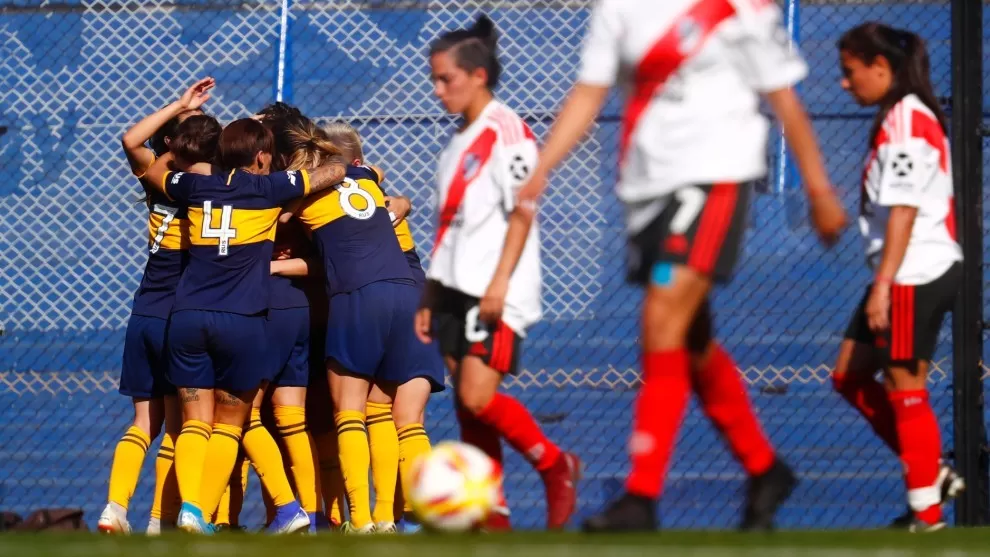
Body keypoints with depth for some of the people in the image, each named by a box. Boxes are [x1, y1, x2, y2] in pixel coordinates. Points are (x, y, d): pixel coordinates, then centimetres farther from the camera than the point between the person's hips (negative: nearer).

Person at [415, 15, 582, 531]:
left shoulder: (506, 131, -9)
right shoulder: (459, 140, 17)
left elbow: (521, 213, -15)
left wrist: (500, 282, -22)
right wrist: (430, 297, 19)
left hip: (496, 293, -9)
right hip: (457, 289, 9)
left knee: (477, 396, -17)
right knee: (466, 403, 4)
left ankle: (555, 466, 2)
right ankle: (490, 510, 8)